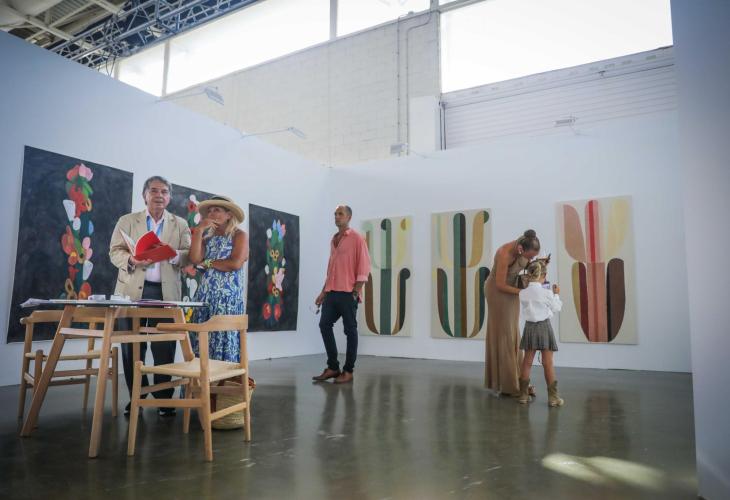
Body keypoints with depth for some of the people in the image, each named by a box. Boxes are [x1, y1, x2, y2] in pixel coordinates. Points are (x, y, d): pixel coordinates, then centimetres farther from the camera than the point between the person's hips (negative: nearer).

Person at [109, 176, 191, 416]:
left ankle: (164, 399, 9)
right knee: (132, 346, 5)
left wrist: (174, 254, -16)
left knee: (165, 348, 0)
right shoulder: (127, 221, 11)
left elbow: (189, 255, 5)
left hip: (166, 292, 0)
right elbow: (115, 251, 5)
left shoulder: (180, 224, 12)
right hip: (133, 290, 0)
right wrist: (131, 260, -16)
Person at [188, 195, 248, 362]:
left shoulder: (239, 235, 1)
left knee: (225, 338, -6)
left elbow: (236, 263, -13)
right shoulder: (208, 237, 17)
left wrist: (207, 263, -1)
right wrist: (199, 230, -1)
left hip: (228, 295, -5)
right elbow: (195, 259, -1)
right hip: (205, 294, 5)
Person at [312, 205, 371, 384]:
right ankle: (333, 367, 14)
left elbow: (363, 268, -9)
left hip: (348, 294, -7)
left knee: (350, 331, 1)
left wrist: (355, 292, -15)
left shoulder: (357, 239, -4)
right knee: (324, 325, 2)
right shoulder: (333, 240, 17)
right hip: (332, 293, 7)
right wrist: (323, 291, 16)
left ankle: (348, 371, 10)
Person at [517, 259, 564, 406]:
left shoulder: (522, 293, -3)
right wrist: (556, 294, 19)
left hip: (529, 327, 3)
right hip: (544, 327, -3)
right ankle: (552, 397, 6)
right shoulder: (547, 293, -12)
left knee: (527, 362, 10)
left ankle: (523, 394, 14)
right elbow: (556, 308, 2)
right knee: (548, 363, 2)